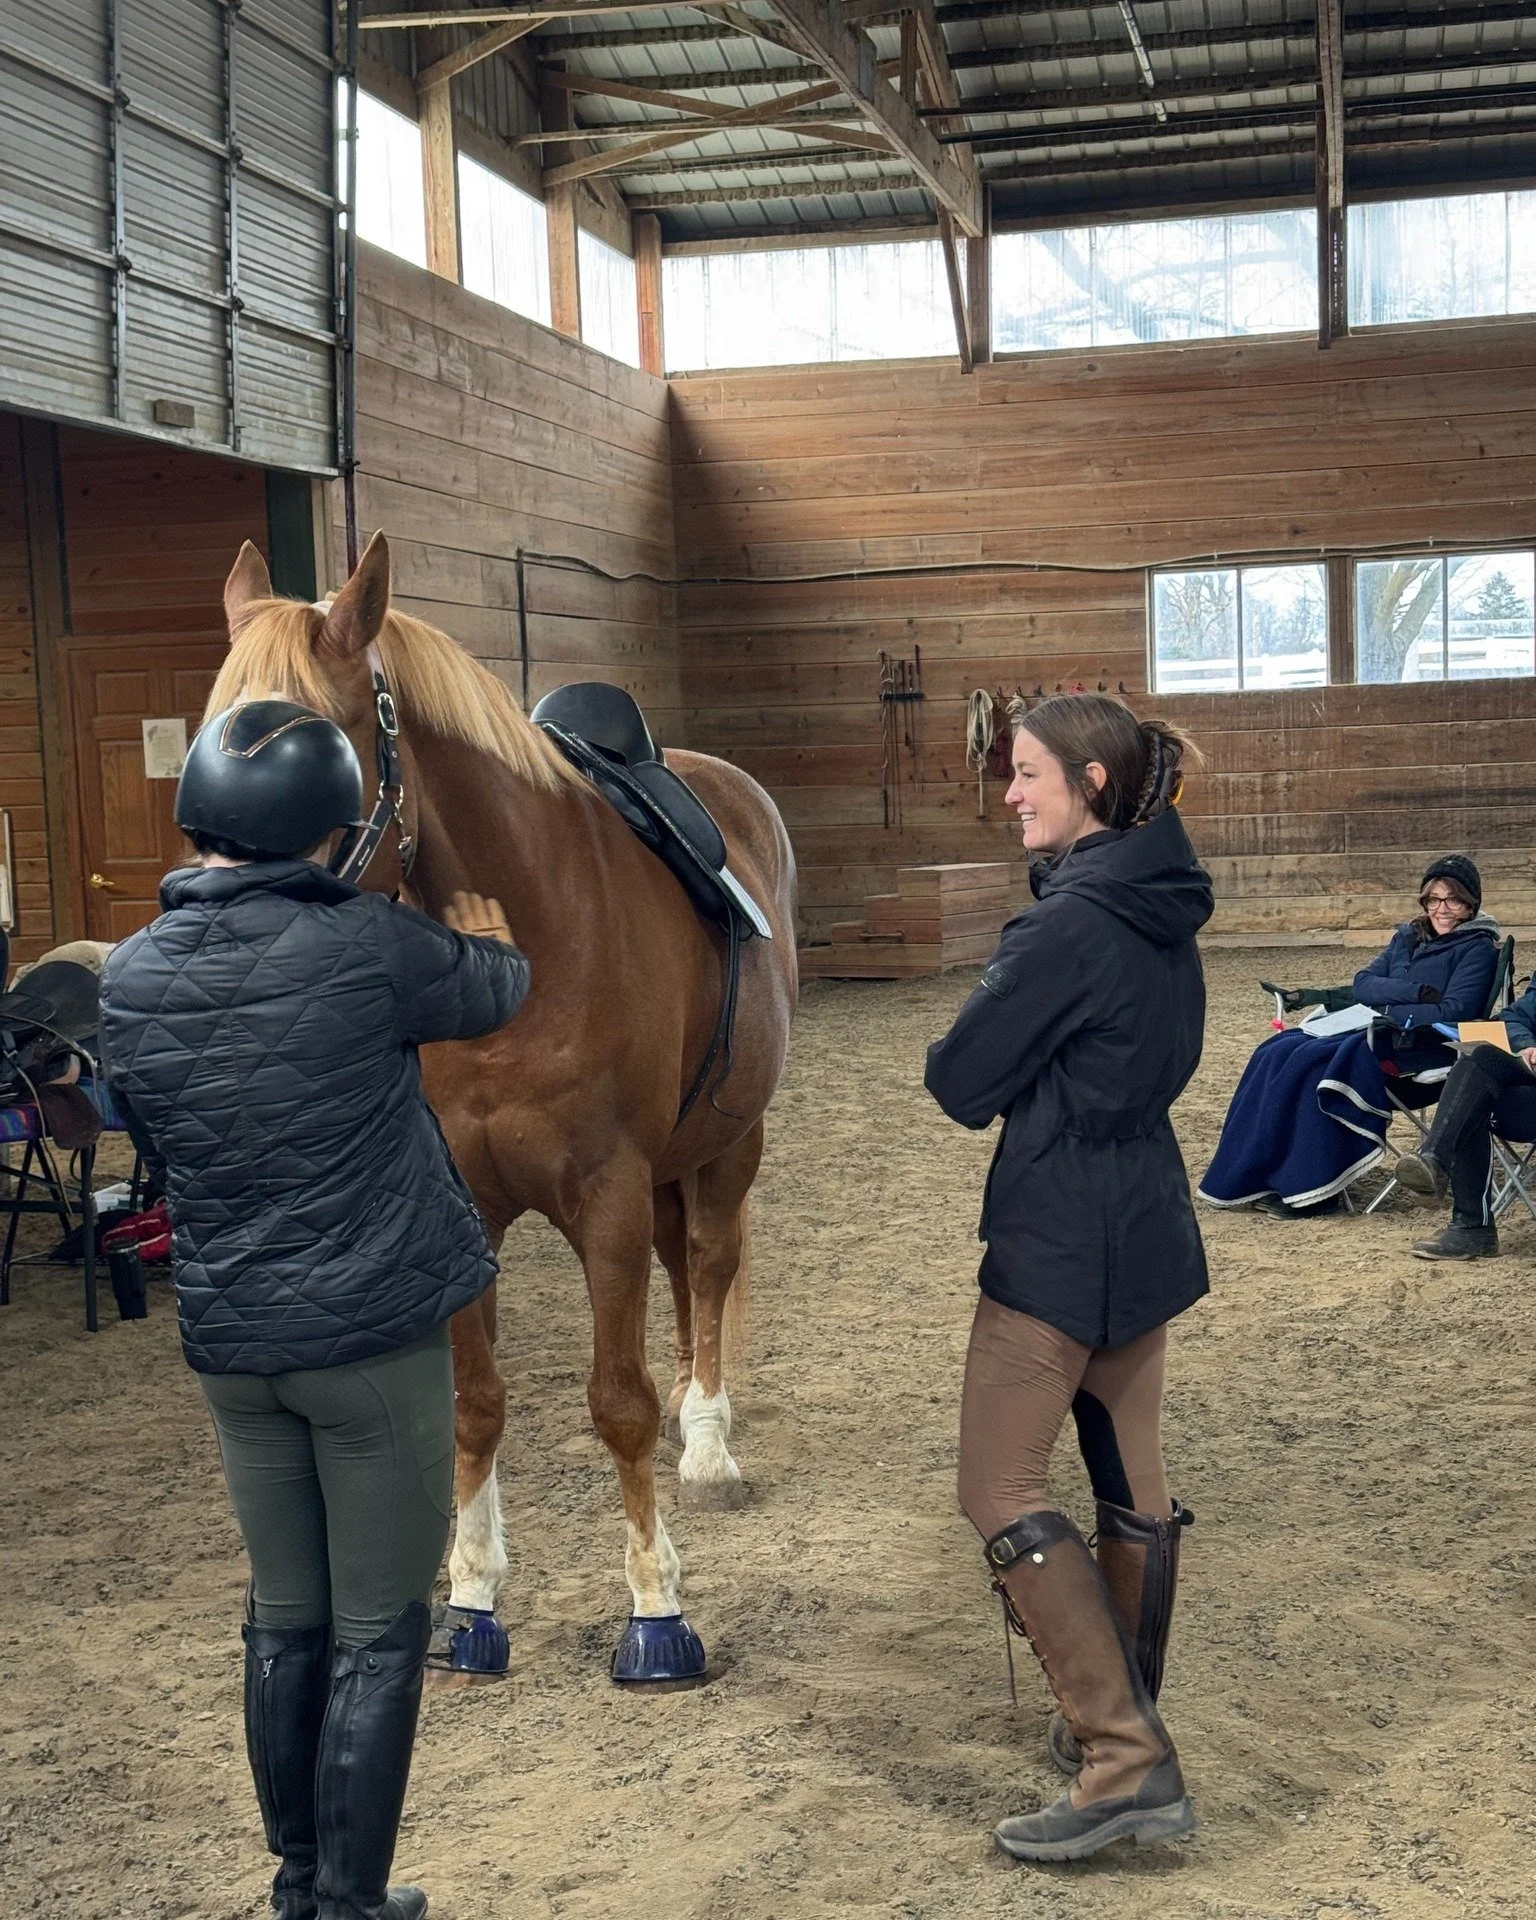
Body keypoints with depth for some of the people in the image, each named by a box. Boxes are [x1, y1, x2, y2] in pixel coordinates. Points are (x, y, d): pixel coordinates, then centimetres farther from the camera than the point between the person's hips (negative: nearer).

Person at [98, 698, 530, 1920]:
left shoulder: (134, 978, -1)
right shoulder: (364, 948, -17)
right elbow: (502, 990, 1)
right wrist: (486, 934, 23)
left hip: (231, 1346, 5)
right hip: (377, 1338, -5)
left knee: (284, 1625, 18)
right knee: (378, 1635, 7)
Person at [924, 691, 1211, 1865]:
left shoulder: (1071, 922, -21)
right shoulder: (1165, 910, 7)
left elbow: (960, 1082, -17)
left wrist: (964, 1065, 4)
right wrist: (1034, 1078, 3)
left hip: (1060, 1240, -9)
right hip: (1149, 1225, 9)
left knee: (999, 1492, -2)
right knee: (1132, 1482, 16)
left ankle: (1126, 1763, -5)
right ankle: (1127, 1726, 29)